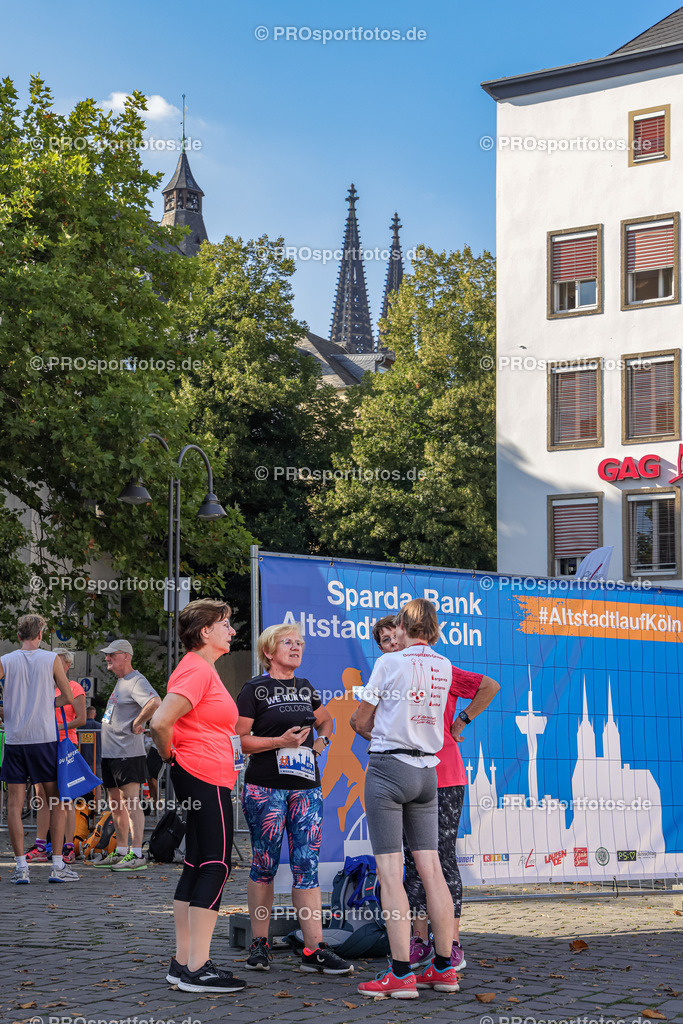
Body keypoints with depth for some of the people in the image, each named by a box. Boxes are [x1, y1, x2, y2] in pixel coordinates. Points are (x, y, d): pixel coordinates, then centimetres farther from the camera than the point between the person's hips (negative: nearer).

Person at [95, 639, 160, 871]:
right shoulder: (120, 682, 19)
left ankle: (137, 855, -13)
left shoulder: (136, 681, -12)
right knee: (116, 805, 14)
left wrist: (137, 723, -20)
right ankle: (121, 852, 21)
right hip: (111, 754, 11)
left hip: (128, 753, -11)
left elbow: (155, 703, -30)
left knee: (131, 803, -11)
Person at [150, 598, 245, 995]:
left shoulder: (203, 668, 19)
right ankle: (198, 969, -12)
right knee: (216, 866, -10)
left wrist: (175, 759, 21)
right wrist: (171, 757, -9)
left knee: (198, 867, 11)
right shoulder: (197, 670, -14)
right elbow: (160, 722, -25)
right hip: (206, 779, -11)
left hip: (201, 781, 11)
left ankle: (184, 962, 13)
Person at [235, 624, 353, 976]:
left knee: (307, 866, -1)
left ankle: (314, 950, -4)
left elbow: (326, 721, 34)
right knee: (265, 865, 2)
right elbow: (239, 739, -6)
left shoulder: (306, 689, 16)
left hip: (306, 788, 5)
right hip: (265, 788, -5)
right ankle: (259, 944, 14)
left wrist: (321, 740, 13)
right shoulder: (255, 689, -1)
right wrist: (279, 742, -16)